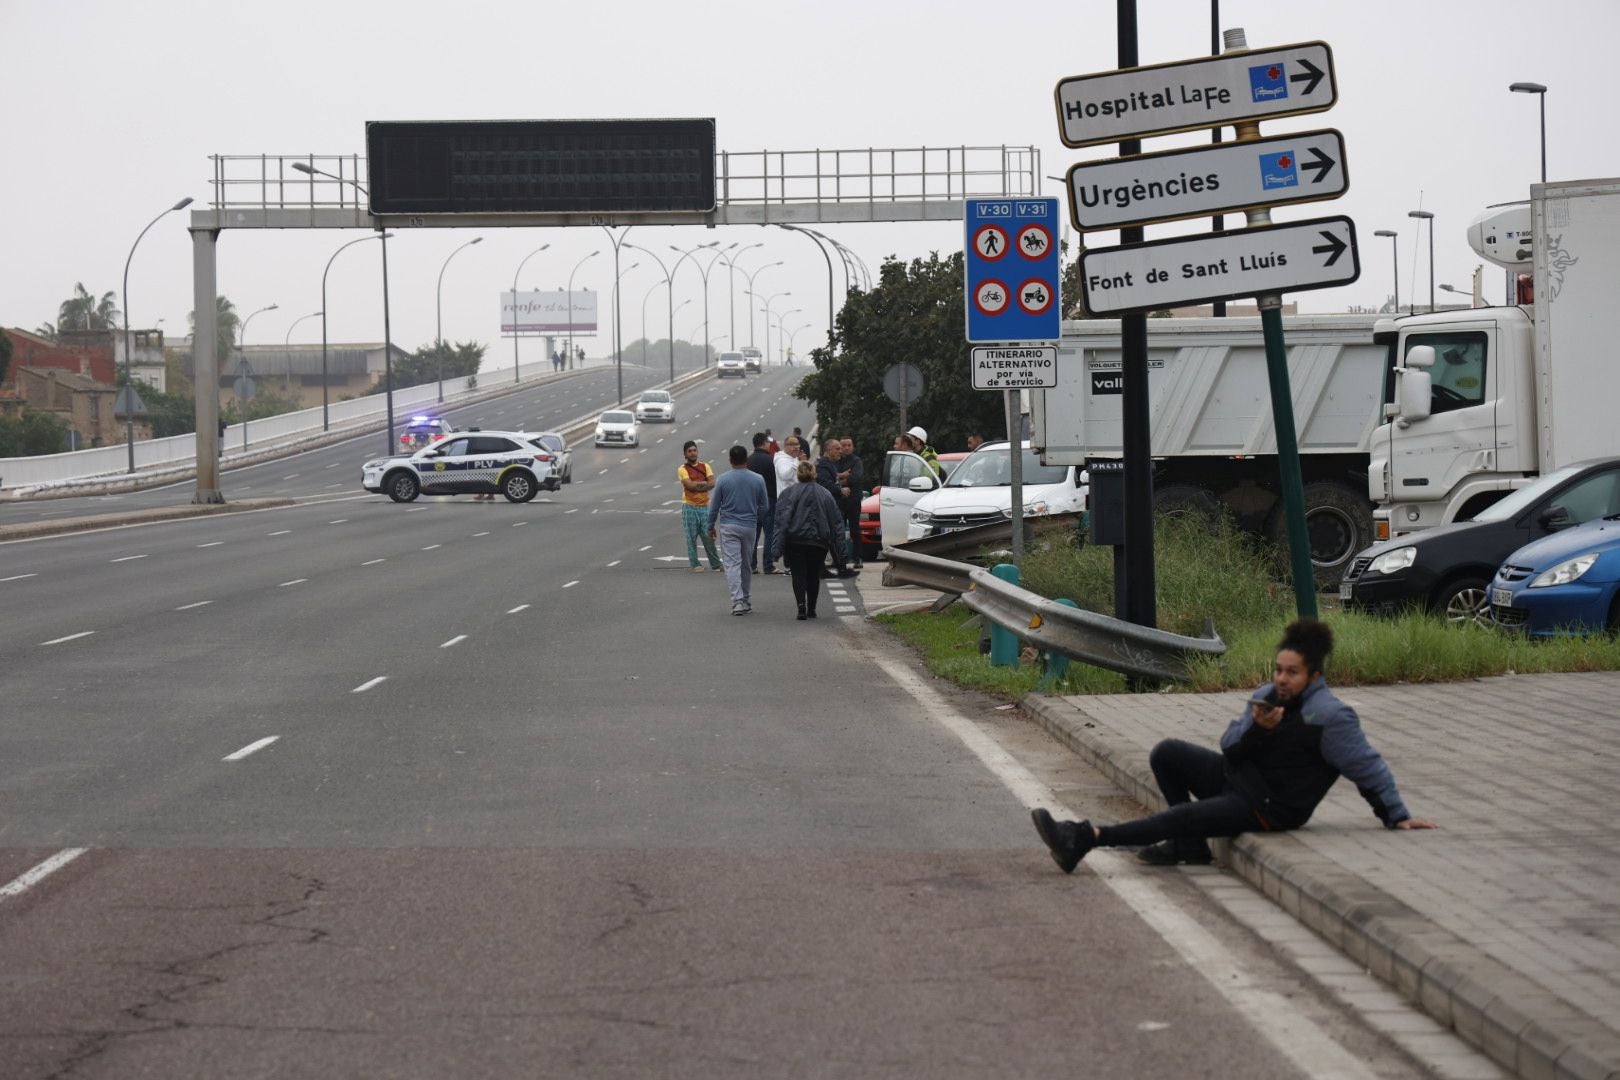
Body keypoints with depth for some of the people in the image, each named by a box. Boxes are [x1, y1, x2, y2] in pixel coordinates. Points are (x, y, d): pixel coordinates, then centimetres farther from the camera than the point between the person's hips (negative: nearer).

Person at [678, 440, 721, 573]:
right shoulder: (683, 469, -2)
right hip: (689, 507, -2)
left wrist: (697, 485, -15)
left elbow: (712, 484, -5)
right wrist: (704, 483, -6)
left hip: (704, 506, 2)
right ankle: (695, 564, 7)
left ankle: (716, 564, 9)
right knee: (691, 537, 0)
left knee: (709, 536, 2)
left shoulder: (705, 466, 8)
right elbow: (690, 485, -16)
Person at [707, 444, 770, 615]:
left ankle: (737, 600, -17)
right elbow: (763, 507, 7)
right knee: (746, 563, 15)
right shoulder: (757, 480, -1)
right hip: (749, 526, 3)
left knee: (732, 564, -5)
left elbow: (714, 506, -1)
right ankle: (746, 600, 23)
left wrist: (711, 527, 11)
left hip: (728, 527, -3)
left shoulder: (723, 480, -7)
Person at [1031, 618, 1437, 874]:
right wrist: (1256, 728, -20)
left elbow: (1369, 768, -13)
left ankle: (1086, 839, -20)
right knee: (1167, 753, -4)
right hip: (1237, 776, 9)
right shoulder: (1267, 695, 5)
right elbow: (1229, 747, 1)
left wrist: (1397, 816, -12)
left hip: (1270, 807, -9)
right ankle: (1189, 846, 0)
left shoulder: (1329, 717, -17)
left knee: (1181, 817, -20)